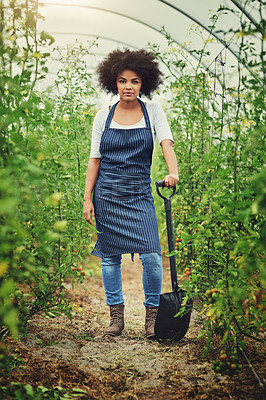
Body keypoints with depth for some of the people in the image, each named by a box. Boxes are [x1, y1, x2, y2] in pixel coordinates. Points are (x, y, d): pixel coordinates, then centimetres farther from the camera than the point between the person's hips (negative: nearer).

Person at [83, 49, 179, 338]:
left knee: (151, 256, -10)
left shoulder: (152, 111, 3)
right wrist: (88, 199, 0)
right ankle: (116, 315, 19)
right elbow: (94, 160, 6)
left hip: (140, 194, -1)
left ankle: (152, 315, 7)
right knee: (110, 256, 5)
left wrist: (173, 172, -31)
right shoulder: (103, 117, 5)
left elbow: (166, 142, -11)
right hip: (107, 193, 1)